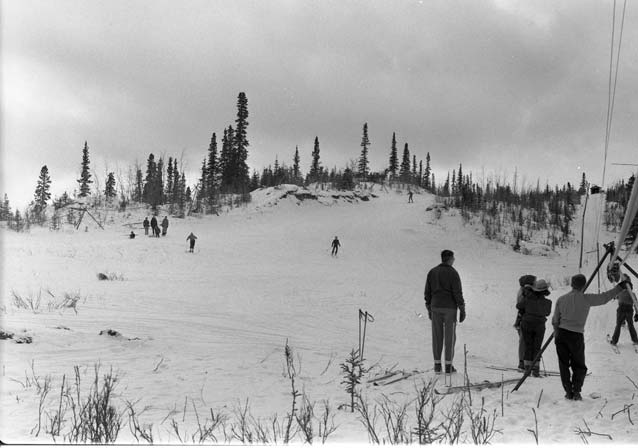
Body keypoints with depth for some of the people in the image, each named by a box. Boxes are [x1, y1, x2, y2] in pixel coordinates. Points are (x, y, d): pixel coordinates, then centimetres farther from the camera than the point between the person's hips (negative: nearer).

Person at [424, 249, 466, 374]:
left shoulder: (432, 272, 8)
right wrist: (462, 310, -6)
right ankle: (449, 366, 2)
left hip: (435, 308, 4)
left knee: (437, 337, 7)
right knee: (449, 337, 2)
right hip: (449, 308, -4)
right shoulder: (453, 273, -8)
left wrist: (429, 309, 18)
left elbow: (427, 292, 11)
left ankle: (437, 365, 7)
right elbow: (458, 292, -12)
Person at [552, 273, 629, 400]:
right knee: (579, 366, 12)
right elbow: (604, 298, 2)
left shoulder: (561, 299, 4)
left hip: (561, 334, 3)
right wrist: (620, 286, 12)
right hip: (576, 336, -3)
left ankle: (568, 392, 9)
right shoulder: (586, 299, -6)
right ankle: (576, 391, 2)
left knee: (564, 365, 11)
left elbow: (555, 321, 8)